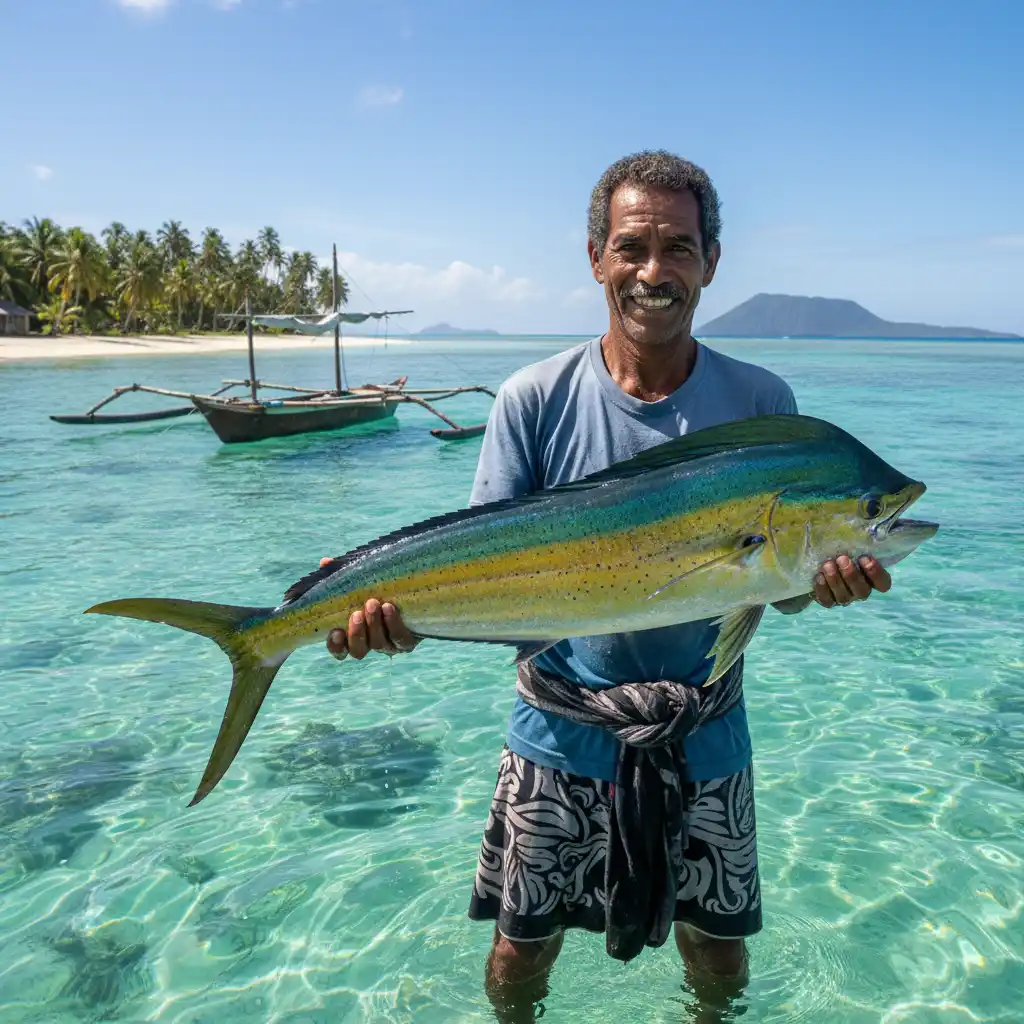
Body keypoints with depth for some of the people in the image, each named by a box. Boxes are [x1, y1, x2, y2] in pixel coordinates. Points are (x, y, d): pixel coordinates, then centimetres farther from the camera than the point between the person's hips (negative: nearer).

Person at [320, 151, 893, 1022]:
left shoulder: (760, 402, -6)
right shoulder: (536, 400, -9)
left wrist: (823, 576, -27)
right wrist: (407, 608, -29)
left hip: (702, 745, 1)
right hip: (559, 738, 0)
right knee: (522, 951, 17)